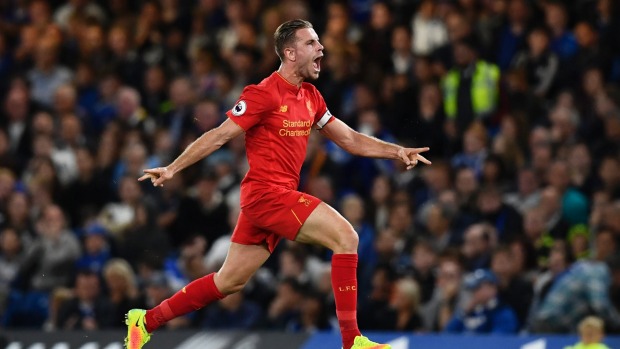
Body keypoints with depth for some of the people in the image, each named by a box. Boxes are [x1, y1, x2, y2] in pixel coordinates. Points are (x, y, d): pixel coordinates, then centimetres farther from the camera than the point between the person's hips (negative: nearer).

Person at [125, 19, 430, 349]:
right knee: (346, 236, -19)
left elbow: (350, 139, 16)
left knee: (228, 282, 13)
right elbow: (219, 136, -9)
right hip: (265, 194, -9)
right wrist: (172, 168, -11)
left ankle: (146, 321, 23)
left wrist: (397, 151, 5)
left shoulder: (310, 97, 12)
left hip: (281, 197, 9)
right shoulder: (264, 94, -12)